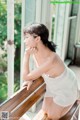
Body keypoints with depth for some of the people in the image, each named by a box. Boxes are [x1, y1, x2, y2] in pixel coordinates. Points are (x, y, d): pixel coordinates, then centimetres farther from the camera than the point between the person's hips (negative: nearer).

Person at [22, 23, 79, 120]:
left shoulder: (51, 60, -42)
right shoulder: (35, 52, -17)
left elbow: (25, 77, -32)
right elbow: (38, 72, 1)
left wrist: (26, 55, -31)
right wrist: (31, 80, -18)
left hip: (67, 90, -6)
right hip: (53, 87, 7)